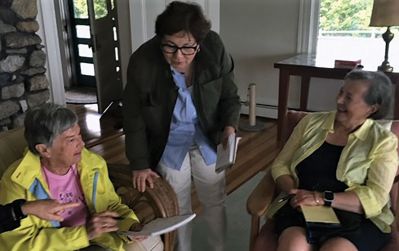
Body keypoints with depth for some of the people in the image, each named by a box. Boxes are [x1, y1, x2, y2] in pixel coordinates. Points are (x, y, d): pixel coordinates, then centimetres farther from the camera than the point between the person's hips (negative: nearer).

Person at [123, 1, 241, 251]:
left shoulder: (215, 48, -20)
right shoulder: (142, 62, -24)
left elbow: (230, 97, -5)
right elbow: (134, 118, -12)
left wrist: (229, 127, -23)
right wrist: (140, 164, -9)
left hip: (208, 138, 2)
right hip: (169, 143, -1)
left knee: (215, 202, 16)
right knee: (177, 207, 12)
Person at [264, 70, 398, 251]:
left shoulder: (383, 141, 2)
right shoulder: (311, 122, 10)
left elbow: (376, 197, -9)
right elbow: (280, 165, 10)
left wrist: (322, 198, -18)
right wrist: (294, 192, -9)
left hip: (355, 219, -1)